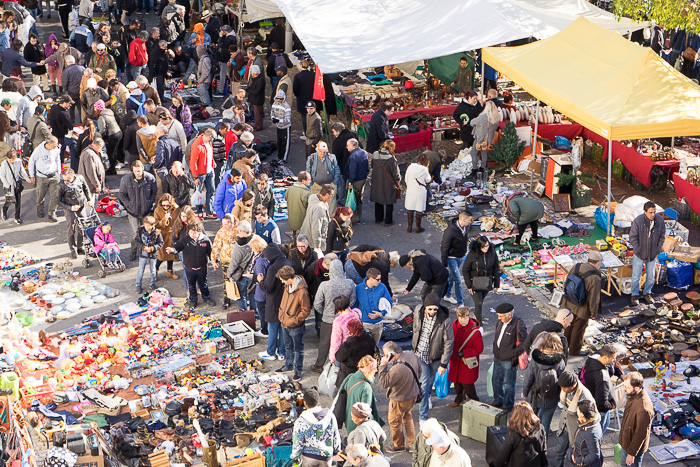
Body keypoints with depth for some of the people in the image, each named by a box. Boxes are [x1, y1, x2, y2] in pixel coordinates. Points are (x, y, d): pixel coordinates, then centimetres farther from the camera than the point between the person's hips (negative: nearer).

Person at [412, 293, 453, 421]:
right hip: (420, 355, 0)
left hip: (435, 357, 0)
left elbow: (449, 342, -17)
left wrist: (444, 364, -16)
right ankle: (423, 416, 2)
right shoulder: (418, 314, -14)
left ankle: (427, 396, 55)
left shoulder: (445, 320, -24)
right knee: (424, 383, -5)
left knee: (430, 381, 21)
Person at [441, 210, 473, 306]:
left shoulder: (466, 227, -6)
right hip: (451, 258, -7)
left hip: (461, 257, 7)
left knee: (452, 276, 23)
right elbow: (444, 248, -22)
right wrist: (444, 264, -17)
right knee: (457, 280, -4)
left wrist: (465, 256, 20)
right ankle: (460, 303, 6)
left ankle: (448, 295, 41)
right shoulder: (450, 231, -30)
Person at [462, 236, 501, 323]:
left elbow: (496, 269, 4)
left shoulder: (492, 253, -7)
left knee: (480, 301, 18)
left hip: (487, 283, 3)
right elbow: (465, 270, -8)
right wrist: (469, 285, -10)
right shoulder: (472, 254, -16)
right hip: (475, 283, -3)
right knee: (478, 303, -8)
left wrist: (496, 284, 4)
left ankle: (476, 315, 45)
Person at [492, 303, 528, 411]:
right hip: (497, 357, 8)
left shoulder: (518, 325, -25)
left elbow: (525, 342, -21)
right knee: (496, 380, 21)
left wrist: (514, 354, -18)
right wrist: (495, 347, 13)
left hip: (509, 360, -8)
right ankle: (498, 402, 41)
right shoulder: (501, 321, -2)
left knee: (508, 384, 8)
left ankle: (508, 406, 26)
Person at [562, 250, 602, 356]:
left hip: (569, 303, 6)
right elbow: (593, 298, -21)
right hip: (582, 308, -6)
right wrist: (594, 313, -6)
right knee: (578, 329, 15)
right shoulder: (595, 278, -28)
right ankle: (574, 350, 32)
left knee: (569, 325, 28)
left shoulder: (576, 267, -8)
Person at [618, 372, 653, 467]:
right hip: (625, 441, 8)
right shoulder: (632, 395, -8)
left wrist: (631, 453, -21)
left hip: (635, 446, -8)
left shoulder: (644, 408, -36)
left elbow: (641, 434, -28)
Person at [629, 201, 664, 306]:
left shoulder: (660, 220, -11)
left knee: (651, 277, 15)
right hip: (639, 254, -3)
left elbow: (662, 236, 3)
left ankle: (647, 293, 35)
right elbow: (633, 237, -11)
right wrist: (638, 250, -13)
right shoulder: (638, 221, -20)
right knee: (636, 277, 7)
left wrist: (658, 249, -2)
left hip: (653, 254, 3)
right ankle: (634, 295, 25)